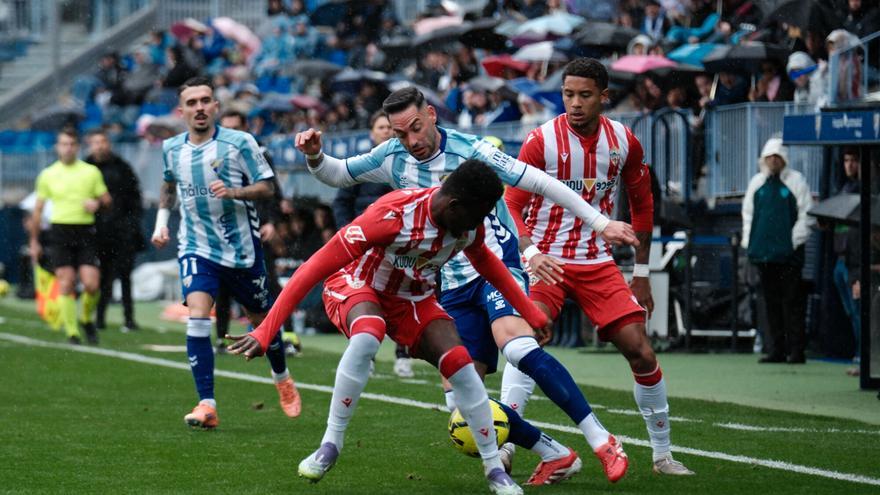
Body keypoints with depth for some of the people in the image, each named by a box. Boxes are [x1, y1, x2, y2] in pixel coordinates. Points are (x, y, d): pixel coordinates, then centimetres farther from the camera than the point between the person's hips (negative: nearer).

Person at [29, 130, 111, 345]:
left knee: (92, 283, -10)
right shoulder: (47, 175, 8)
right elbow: (38, 209, 12)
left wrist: (97, 202, -11)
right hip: (60, 231, 0)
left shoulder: (91, 171, 8)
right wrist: (34, 241, 10)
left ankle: (86, 319, 17)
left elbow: (106, 199, 13)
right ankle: (71, 332, 0)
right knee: (66, 283, -7)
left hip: (85, 231, 0)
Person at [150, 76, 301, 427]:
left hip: (242, 247, -1)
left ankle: (282, 378, 43)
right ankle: (207, 405, -20)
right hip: (197, 248, 1)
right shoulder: (172, 149, 4)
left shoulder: (239, 143, -9)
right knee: (197, 317, -20)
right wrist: (161, 222, 13)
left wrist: (234, 191, -26)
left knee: (261, 319, 13)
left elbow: (266, 187, -8)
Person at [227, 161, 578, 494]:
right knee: (366, 338, -39)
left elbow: (485, 261, 12)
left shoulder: (469, 225, -15)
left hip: (414, 299, 5)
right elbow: (315, 267, -35)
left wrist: (531, 314, 16)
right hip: (355, 286, -5)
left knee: (459, 363, -18)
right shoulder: (393, 215, -35)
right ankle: (330, 446, -25)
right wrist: (265, 332, -39)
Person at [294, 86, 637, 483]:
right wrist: (315, 155, -8)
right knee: (460, 397, -5)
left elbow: (539, 182, -9)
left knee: (518, 347, -33)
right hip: (453, 285, 6)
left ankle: (601, 442, -31)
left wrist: (600, 222, -10)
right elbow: (336, 174, 15)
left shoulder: (470, 151, -13)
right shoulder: (393, 157, 2)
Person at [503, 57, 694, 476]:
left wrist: (641, 275, 12)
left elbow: (642, 204, 13)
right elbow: (512, 205, -13)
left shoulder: (624, 142, 0)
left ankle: (663, 454, 11)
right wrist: (531, 253, -31)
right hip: (546, 261, -3)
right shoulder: (542, 140, -11)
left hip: (598, 263, 3)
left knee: (640, 350, -3)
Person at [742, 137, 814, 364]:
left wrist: (796, 240, -8)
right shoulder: (757, 182, 14)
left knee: (792, 302, -5)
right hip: (763, 251, 4)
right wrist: (748, 241, 11)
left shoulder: (796, 181, 1)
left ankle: (796, 351, -3)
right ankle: (776, 350, 11)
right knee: (771, 302, 7)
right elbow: (748, 212, 21)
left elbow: (806, 214, -1)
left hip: (788, 252, -4)